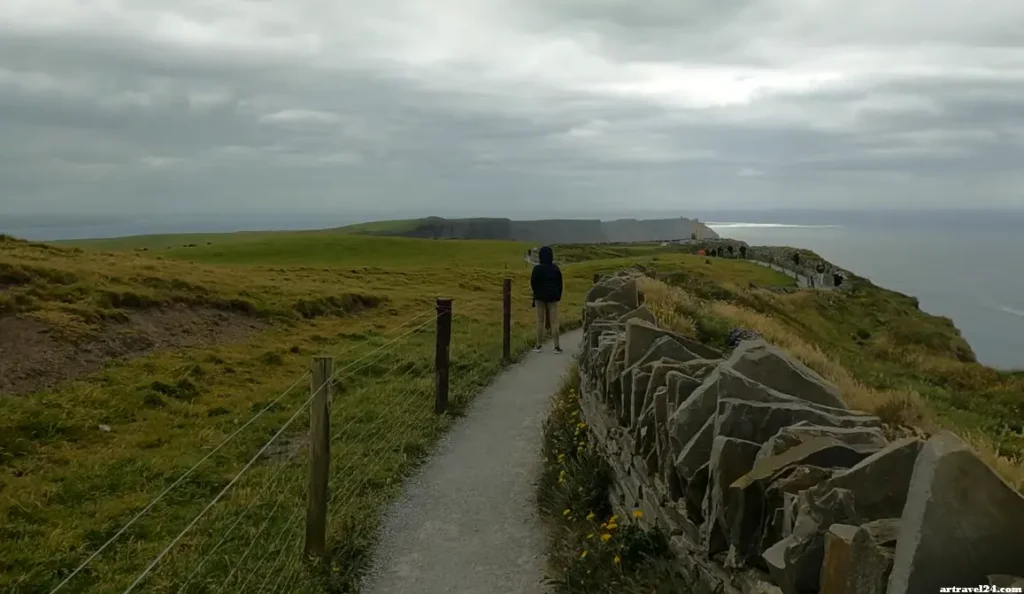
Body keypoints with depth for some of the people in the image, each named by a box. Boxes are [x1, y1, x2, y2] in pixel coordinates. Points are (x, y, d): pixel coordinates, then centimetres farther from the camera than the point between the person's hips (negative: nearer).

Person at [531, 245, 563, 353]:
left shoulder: (537, 268, -12)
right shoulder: (556, 268, -2)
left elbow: (533, 284, -7)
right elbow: (560, 284, 3)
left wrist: (537, 293, 8)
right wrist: (558, 296, 12)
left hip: (540, 297, -2)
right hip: (553, 297, 2)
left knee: (540, 321, 7)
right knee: (554, 321, 2)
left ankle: (539, 345, 11)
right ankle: (557, 346, -2)